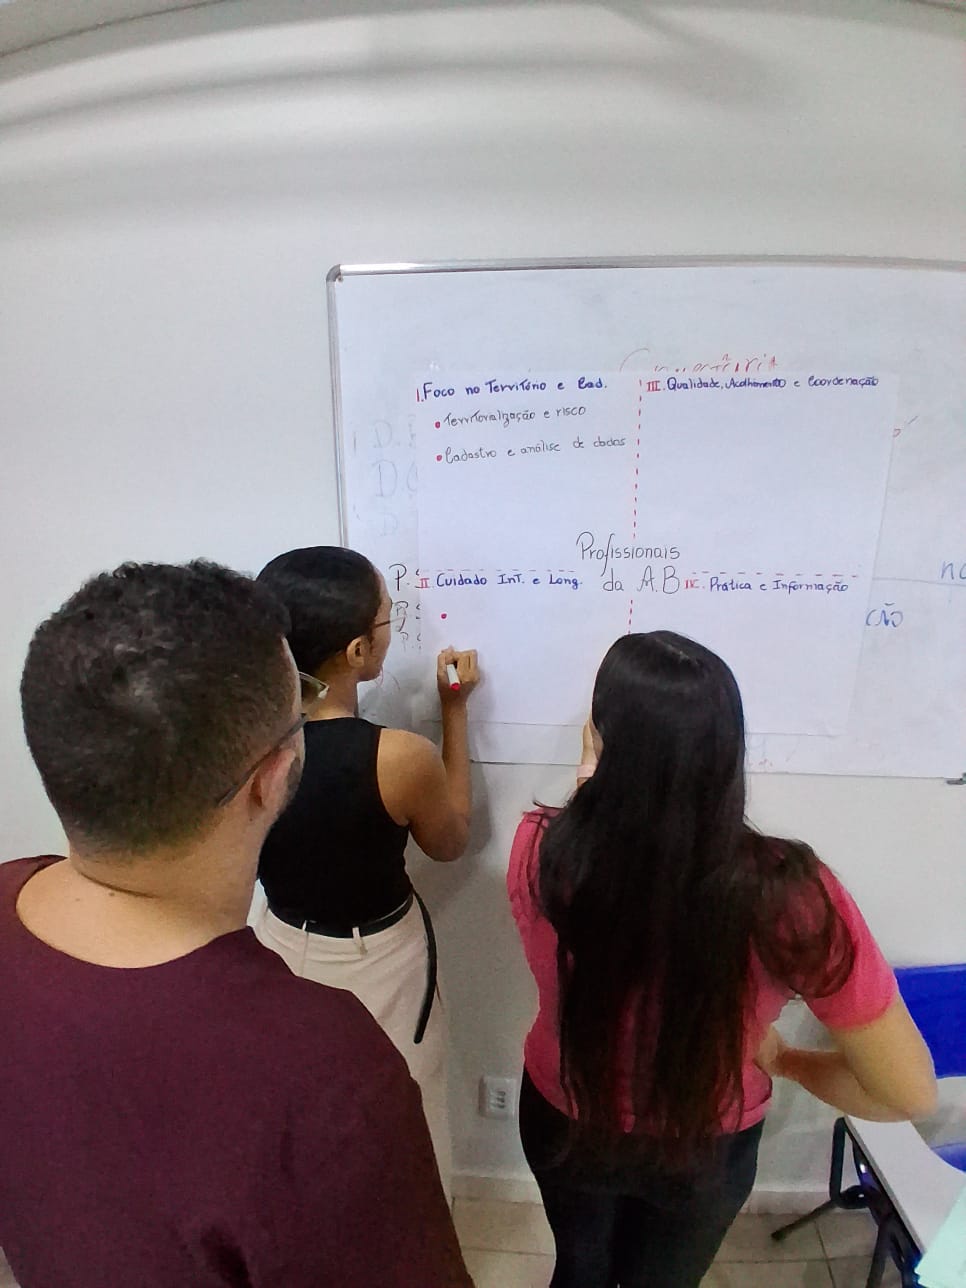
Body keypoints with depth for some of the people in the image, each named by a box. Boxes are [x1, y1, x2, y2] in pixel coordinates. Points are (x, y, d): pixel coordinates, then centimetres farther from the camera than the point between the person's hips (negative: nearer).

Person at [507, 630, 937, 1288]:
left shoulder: (541, 849, -32)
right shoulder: (790, 895, -34)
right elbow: (909, 1093, -20)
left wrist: (591, 786, -1)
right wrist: (781, 1058, -6)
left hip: (564, 1123, 1)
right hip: (706, 1151, 0)